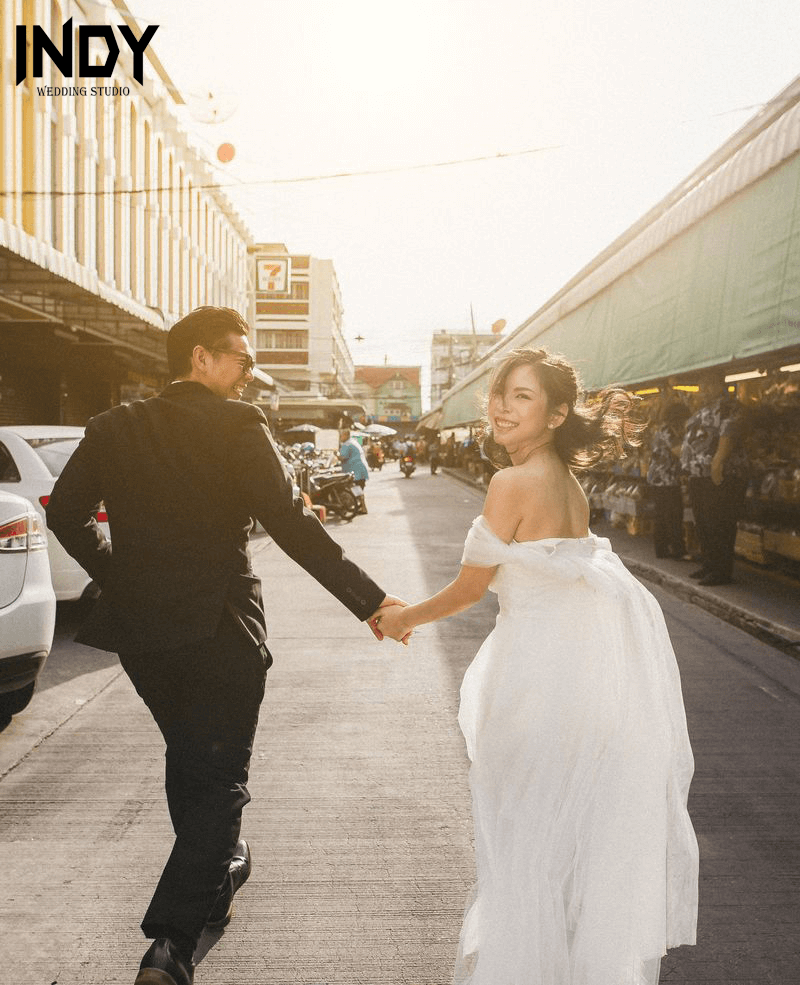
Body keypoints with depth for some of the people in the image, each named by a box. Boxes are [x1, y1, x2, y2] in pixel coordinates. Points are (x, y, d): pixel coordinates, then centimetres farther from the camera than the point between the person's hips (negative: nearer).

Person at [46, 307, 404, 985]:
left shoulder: (114, 428, 4)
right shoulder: (237, 425, -13)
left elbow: (65, 512, 8)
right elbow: (290, 523, -19)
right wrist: (370, 601, -17)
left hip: (140, 630, 6)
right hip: (217, 630, -6)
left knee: (187, 756, 26)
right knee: (220, 776, 8)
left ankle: (216, 874, 46)